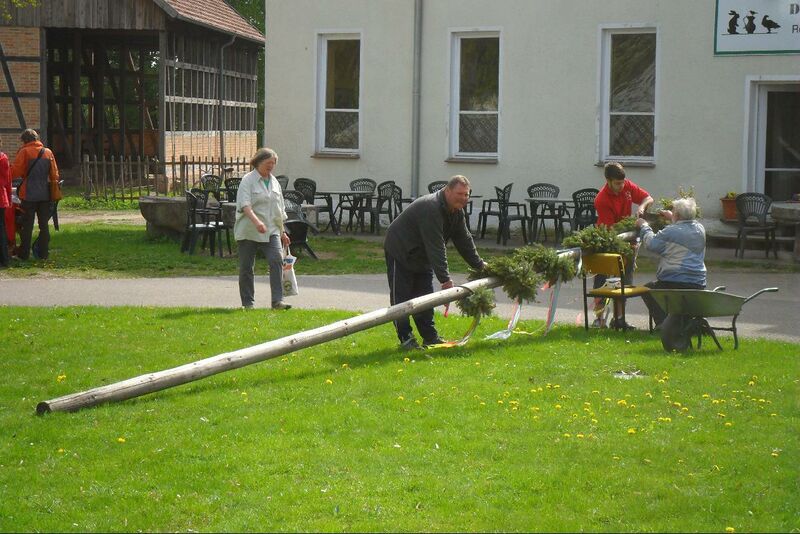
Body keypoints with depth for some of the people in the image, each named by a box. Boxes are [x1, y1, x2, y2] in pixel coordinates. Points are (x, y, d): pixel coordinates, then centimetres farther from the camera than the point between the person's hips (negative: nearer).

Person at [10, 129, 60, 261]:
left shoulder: (24, 152, -5)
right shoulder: (48, 152, 9)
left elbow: (16, 171, -10)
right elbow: (54, 174, 9)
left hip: (29, 195, -4)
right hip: (45, 194, 4)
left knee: (27, 225, 1)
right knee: (44, 224, 8)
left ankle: (24, 253, 2)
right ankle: (43, 253, 8)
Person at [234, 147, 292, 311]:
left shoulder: (274, 182, 15)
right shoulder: (248, 180, -5)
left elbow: (280, 210, 22)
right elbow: (245, 205, -19)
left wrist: (282, 232, 21)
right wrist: (256, 221, -34)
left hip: (271, 231, 4)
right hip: (248, 231, -4)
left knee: (277, 260, -14)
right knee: (246, 267, 2)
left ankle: (277, 300, -17)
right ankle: (248, 302, 13)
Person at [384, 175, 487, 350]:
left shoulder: (456, 211, -2)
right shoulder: (431, 208, -33)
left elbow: (464, 240, 7)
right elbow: (436, 247, -36)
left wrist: (479, 265, 5)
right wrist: (445, 278, -38)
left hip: (422, 256, 9)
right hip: (400, 252, -9)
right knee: (401, 297, -8)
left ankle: (430, 337, 13)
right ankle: (405, 338, -5)